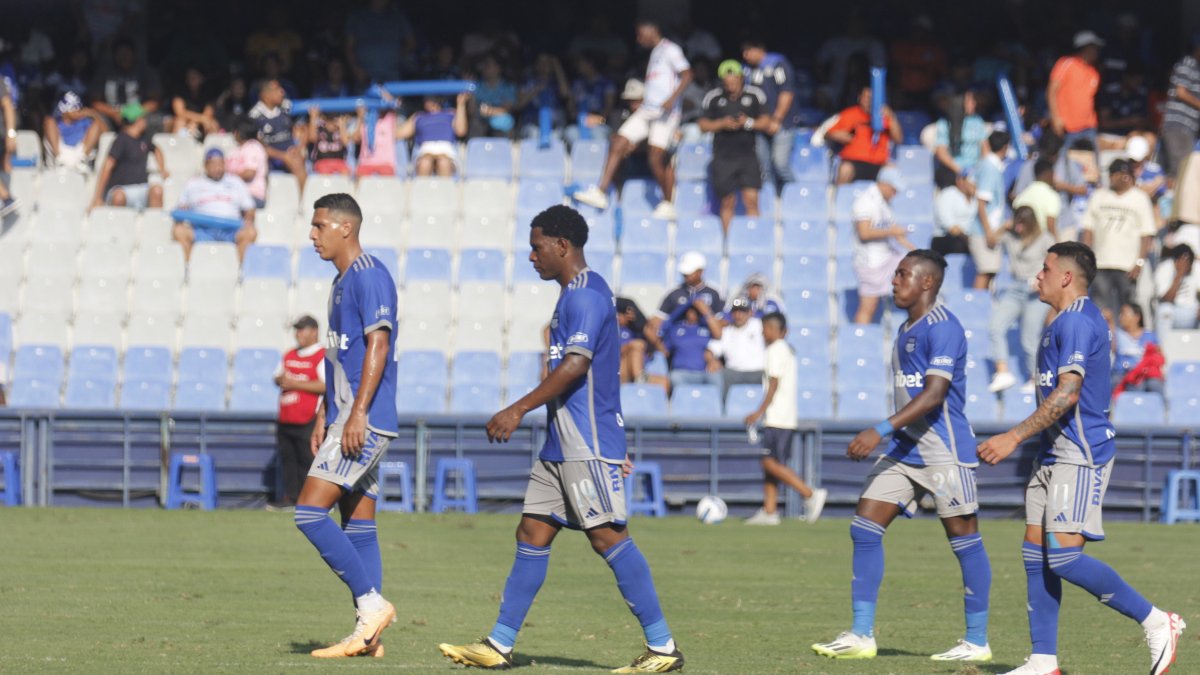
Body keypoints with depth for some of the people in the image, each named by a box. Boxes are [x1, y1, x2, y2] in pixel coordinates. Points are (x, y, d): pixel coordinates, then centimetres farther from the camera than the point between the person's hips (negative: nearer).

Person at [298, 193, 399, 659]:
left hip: (364, 421, -10)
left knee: (310, 513, -15)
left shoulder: (369, 275, -11)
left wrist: (358, 414, -23)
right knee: (358, 528, 7)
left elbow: (378, 344, -19)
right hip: (346, 418, 10)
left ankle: (372, 604, -12)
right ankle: (367, 635, 7)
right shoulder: (341, 282, 19)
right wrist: (323, 417, 21)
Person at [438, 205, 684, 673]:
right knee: (532, 533, 9)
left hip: (588, 442, -10)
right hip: (563, 442, 10)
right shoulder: (576, 294, 19)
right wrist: (615, 448, 27)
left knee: (607, 536, -10)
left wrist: (517, 411, -26)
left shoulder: (586, 296, -14)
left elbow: (575, 366, -24)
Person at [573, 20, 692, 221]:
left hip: (664, 113, -9)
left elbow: (686, 75, -14)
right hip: (647, 110, 9)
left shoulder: (670, 50, -4)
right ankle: (600, 193, -4)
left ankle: (667, 206, 2)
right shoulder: (654, 53, 23)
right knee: (618, 146, -2)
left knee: (657, 159, -11)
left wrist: (672, 99, -26)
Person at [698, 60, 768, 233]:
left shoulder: (755, 95, 2)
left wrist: (749, 123, -15)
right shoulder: (713, 98, 2)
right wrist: (722, 123, -13)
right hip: (723, 158, 1)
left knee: (751, 199, -11)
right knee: (728, 202, 6)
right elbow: (703, 125, 4)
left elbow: (765, 121, 5)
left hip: (748, 155, 0)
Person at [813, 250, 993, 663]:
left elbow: (934, 395, -23)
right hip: (904, 449, 10)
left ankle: (977, 642, 6)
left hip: (943, 451, -10)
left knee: (963, 537, -1)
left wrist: (881, 431, -29)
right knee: (864, 527, 1)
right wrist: (887, 436, 23)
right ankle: (861, 635, 2)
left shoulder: (943, 328, -14)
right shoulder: (907, 330, 16)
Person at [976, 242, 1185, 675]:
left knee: (1064, 555, -16)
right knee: (1035, 554, 5)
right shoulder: (1068, 321, 19)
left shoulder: (1076, 322, -14)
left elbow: (1067, 394, -22)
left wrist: (1014, 437, -23)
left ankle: (1156, 623, -6)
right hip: (1054, 456, 11)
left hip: (1079, 456, -11)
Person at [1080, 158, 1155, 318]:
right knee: (1100, 309, -5)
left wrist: (1140, 263, -9)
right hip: (1100, 264, 2)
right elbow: (1088, 230, 11)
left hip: (1128, 267, -2)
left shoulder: (1140, 199, 4)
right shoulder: (1099, 196, 12)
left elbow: (1147, 235, 0)